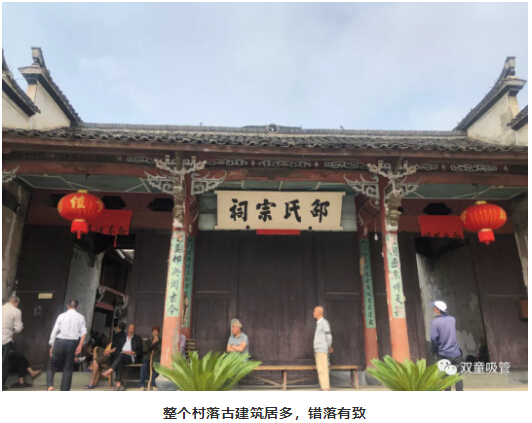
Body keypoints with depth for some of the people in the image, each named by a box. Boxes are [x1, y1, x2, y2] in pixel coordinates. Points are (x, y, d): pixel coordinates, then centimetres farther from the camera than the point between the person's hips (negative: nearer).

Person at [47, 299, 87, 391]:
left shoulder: (61, 316, 2)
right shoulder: (80, 317, 4)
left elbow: (54, 332, -1)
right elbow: (84, 332, -6)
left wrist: (52, 346, 7)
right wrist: (80, 345, -6)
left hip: (60, 342, -1)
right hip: (72, 343, 1)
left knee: (51, 366, 15)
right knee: (68, 369, 11)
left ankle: (50, 386, -7)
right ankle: (64, 392, 10)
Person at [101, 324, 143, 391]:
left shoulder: (138, 339, 15)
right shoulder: (122, 338, 25)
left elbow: (140, 351, 6)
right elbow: (118, 349, 14)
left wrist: (131, 352, -12)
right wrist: (122, 352, -8)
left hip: (133, 358, -2)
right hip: (122, 358, 2)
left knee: (122, 355, -33)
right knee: (119, 363, -33)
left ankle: (109, 371, -41)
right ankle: (119, 384, -42)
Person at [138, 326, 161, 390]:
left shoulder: (161, 342, 17)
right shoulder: (147, 341, 24)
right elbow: (144, 350, 7)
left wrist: (157, 342, -1)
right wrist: (152, 343, -1)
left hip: (156, 359, -2)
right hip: (148, 359, 2)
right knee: (144, 365, -32)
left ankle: (152, 384, -32)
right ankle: (142, 385, -29)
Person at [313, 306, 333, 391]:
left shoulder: (324, 322, -11)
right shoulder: (318, 323, 15)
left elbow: (328, 337, -12)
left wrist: (328, 347, 0)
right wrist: (329, 347, 15)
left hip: (322, 350, -9)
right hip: (317, 350, 9)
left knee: (323, 369, -8)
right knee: (319, 369, 10)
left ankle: (325, 388, -4)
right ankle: (324, 387, 16)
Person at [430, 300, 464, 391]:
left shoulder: (435, 322, -14)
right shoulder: (452, 319, 1)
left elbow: (433, 338, -20)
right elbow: (452, 334, 12)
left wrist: (434, 350, -5)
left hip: (443, 354, -3)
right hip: (456, 353, 4)